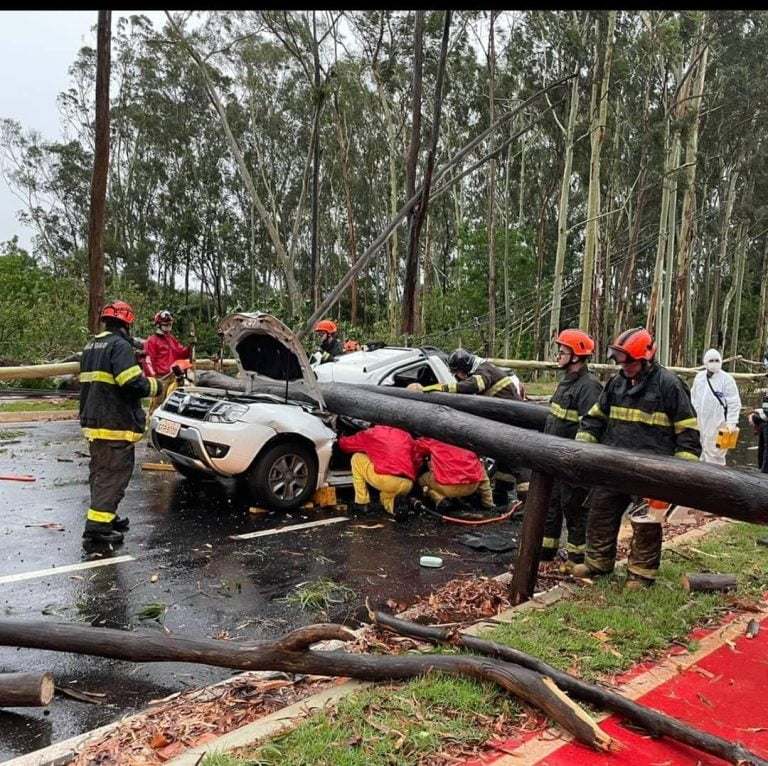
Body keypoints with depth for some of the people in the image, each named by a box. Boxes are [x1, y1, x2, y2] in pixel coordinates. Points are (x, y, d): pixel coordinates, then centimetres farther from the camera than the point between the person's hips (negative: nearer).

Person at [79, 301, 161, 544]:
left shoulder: (91, 346, 18)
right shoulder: (120, 345, -13)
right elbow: (133, 383, -22)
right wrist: (155, 385, -6)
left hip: (92, 421, 10)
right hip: (115, 423, -10)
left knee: (100, 471, 17)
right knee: (114, 473, -7)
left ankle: (105, 516, 26)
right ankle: (98, 524, -9)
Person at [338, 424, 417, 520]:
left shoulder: (369, 433, 17)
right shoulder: (406, 435, 27)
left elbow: (344, 444, 30)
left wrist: (341, 439, 53)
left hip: (384, 479, -5)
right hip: (407, 485, 5)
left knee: (356, 458, 21)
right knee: (386, 497, 39)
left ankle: (362, 503, 19)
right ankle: (394, 503, 2)